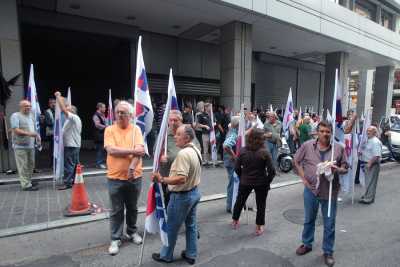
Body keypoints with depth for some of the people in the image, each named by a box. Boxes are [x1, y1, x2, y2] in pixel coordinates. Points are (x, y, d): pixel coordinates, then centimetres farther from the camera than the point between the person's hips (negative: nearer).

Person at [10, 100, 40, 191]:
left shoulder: (31, 115, 17)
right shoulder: (15, 116, -6)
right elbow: (16, 130, -15)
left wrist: (37, 135, 8)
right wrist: (28, 133, -25)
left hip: (30, 145, 8)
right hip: (21, 146, -7)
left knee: (30, 165, 13)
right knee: (23, 166, -5)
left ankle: (28, 181, 25)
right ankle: (26, 185, -2)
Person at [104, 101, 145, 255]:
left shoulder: (136, 129, -2)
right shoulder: (109, 130, -3)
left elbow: (140, 150, -14)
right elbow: (111, 150, -17)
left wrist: (132, 168, -26)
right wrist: (132, 151, -16)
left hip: (134, 177, 1)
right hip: (115, 177, -1)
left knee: (132, 208, 18)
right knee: (116, 211, 11)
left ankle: (132, 232, 38)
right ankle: (115, 239, 27)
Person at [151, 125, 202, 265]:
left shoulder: (183, 153, -26)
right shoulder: (196, 151, 4)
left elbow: (181, 179, -33)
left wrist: (162, 179, -32)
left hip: (181, 196, -9)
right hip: (194, 192, 9)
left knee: (171, 227, 11)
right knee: (191, 225, 19)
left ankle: (166, 255, 30)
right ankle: (191, 254, 32)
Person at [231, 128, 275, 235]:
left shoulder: (243, 151, -11)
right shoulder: (264, 153, -17)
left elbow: (237, 168, -7)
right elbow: (271, 170, -16)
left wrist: (242, 177, 9)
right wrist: (267, 181, 0)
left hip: (245, 182, 2)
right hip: (261, 183, -2)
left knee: (240, 201, 23)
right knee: (261, 205, 17)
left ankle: (235, 221, 42)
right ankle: (258, 228, 29)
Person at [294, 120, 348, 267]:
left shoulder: (339, 148, -5)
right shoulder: (307, 145, -6)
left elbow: (345, 168, 2)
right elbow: (296, 161, 5)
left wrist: (337, 169, -20)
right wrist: (303, 178, -3)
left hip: (330, 192, 0)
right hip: (311, 190, 1)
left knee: (329, 224, 11)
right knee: (309, 220, 18)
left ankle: (328, 251, 31)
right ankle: (307, 244, 39)